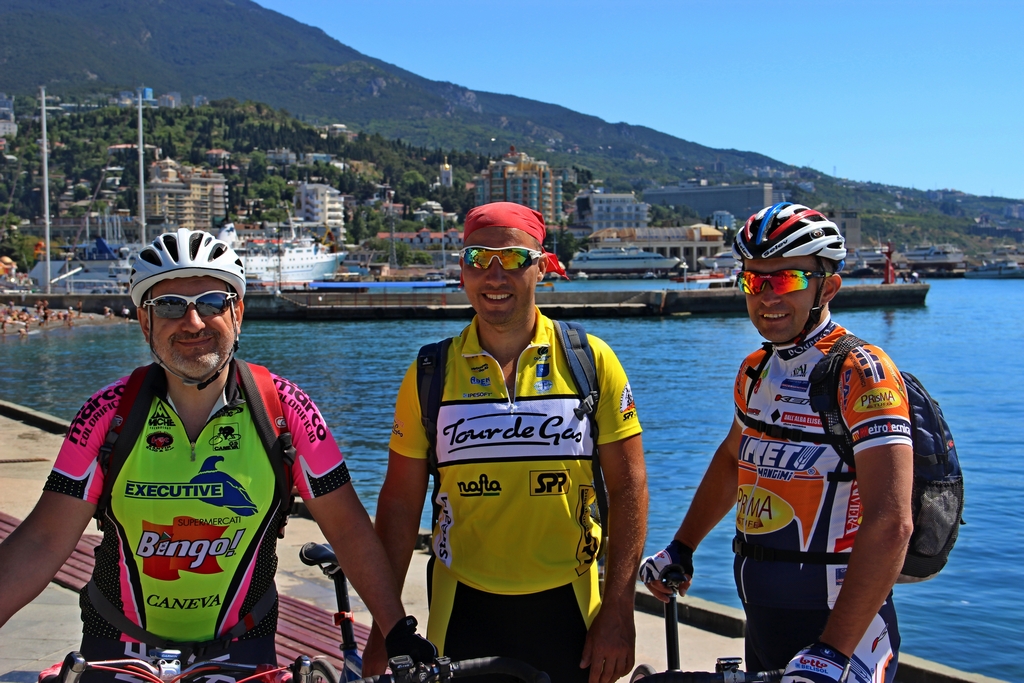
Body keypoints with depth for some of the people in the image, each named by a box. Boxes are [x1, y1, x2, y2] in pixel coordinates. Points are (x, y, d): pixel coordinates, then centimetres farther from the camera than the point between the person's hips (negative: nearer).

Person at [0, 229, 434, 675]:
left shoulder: (284, 407, -13)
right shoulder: (109, 412, -12)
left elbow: (348, 530, -9)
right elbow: (44, 543, -12)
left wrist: (399, 633, -13)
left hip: (241, 653, -1)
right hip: (119, 651, 1)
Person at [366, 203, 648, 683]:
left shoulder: (590, 360, -4)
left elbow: (627, 485, -3)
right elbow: (401, 501, 2)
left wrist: (619, 612, -8)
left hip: (565, 607, 0)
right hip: (464, 610, 1)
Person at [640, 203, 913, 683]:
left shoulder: (861, 374, -17)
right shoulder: (757, 372, 6)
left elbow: (890, 523, -27)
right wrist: (680, 549, 22)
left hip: (839, 630, -7)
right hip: (763, 626, 7)